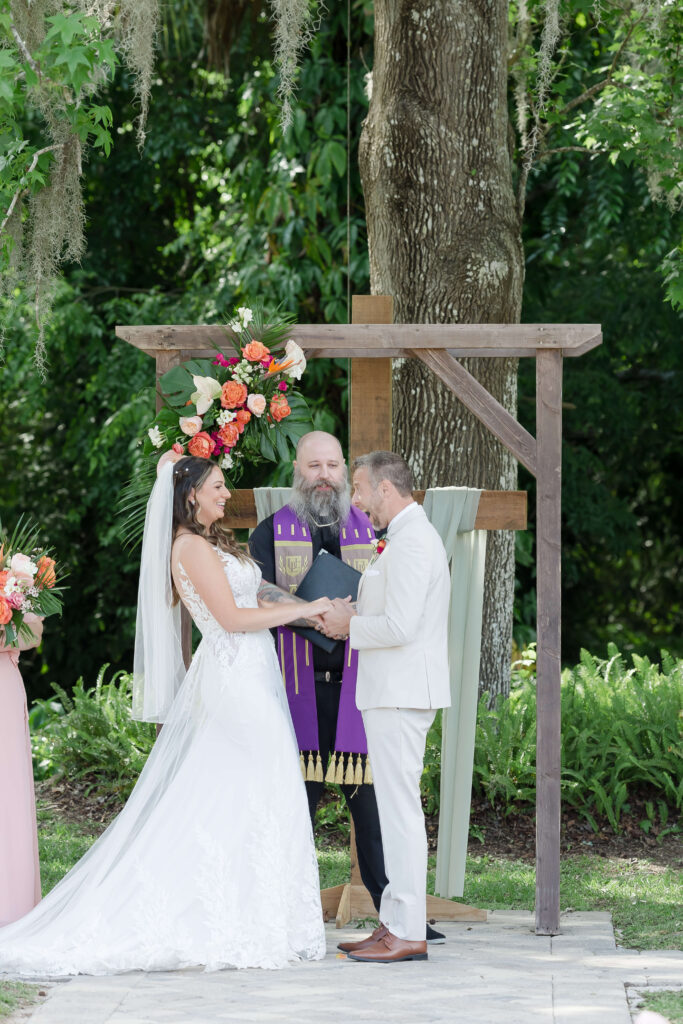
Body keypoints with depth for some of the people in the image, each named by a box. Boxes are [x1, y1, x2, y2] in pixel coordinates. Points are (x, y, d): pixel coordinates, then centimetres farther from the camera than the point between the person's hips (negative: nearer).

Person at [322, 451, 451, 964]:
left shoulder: (410, 541, -16)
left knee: (401, 809, -8)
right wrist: (354, 612, 10)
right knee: (395, 808, 12)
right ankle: (395, 922, 16)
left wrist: (351, 626, -8)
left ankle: (408, 933, -7)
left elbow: (400, 626, -23)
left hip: (400, 693, -11)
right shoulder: (412, 536, 18)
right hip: (396, 690, 11)